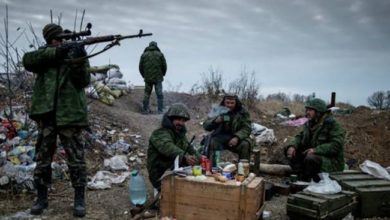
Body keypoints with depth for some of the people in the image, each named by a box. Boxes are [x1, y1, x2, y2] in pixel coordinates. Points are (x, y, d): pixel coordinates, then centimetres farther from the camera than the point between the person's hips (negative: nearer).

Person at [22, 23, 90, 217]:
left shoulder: (77, 53, 6)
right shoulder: (44, 54, 10)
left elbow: (83, 81, -7)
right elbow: (27, 61, -12)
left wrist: (78, 62, -23)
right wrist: (54, 52, -21)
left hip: (69, 114, -2)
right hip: (45, 114, 2)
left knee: (76, 158, 0)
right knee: (42, 157, 10)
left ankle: (79, 199, 11)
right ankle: (41, 197, 25)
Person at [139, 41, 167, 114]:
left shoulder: (144, 54, 6)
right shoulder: (160, 54, 1)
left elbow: (141, 67, 6)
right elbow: (164, 66, 0)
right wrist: (162, 75, 14)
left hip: (147, 78, 2)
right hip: (158, 78, -2)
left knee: (146, 94, 12)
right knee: (159, 95, 2)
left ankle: (145, 109, 13)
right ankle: (160, 110, 0)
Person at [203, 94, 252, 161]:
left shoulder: (242, 112, -3)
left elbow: (246, 128, -9)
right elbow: (206, 126, -4)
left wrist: (237, 137, -28)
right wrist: (215, 121, -26)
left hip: (235, 138, 0)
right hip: (220, 137, 0)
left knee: (245, 144, -28)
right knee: (211, 142, -28)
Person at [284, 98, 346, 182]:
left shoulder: (333, 125, -15)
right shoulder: (309, 124, 9)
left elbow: (336, 145, -24)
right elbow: (300, 137, 10)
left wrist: (316, 150, -32)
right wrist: (292, 146, -13)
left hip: (332, 162, -8)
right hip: (315, 156, 8)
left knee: (311, 159, -36)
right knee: (291, 152, -4)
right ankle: (302, 177, -12)